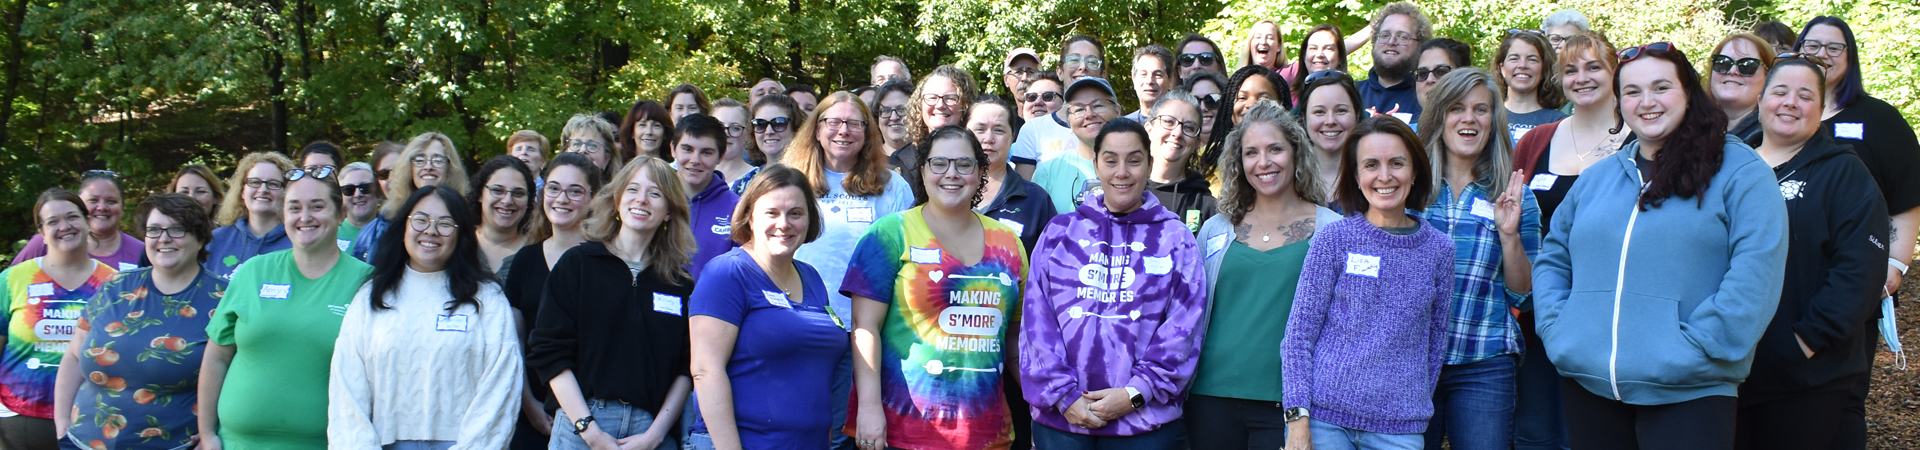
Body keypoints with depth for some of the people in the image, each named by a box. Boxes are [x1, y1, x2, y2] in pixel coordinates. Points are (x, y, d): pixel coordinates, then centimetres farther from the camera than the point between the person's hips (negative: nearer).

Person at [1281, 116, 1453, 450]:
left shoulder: (1438, 250, 6)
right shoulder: (1333, 240, -1)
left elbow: (1436, 343, 13)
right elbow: (1299, 335, -2)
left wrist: (1417, 408, 10)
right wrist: (1297, 420, -8)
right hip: (1324, 419, -2)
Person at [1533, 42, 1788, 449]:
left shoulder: (1740, 172, -2)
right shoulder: (1598, 178, 16)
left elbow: (1755, 273, -12)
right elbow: (1552, 259, 19)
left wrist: (1695, 349, -18)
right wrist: (1557, 328, 2)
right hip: (1586, 384, 5)